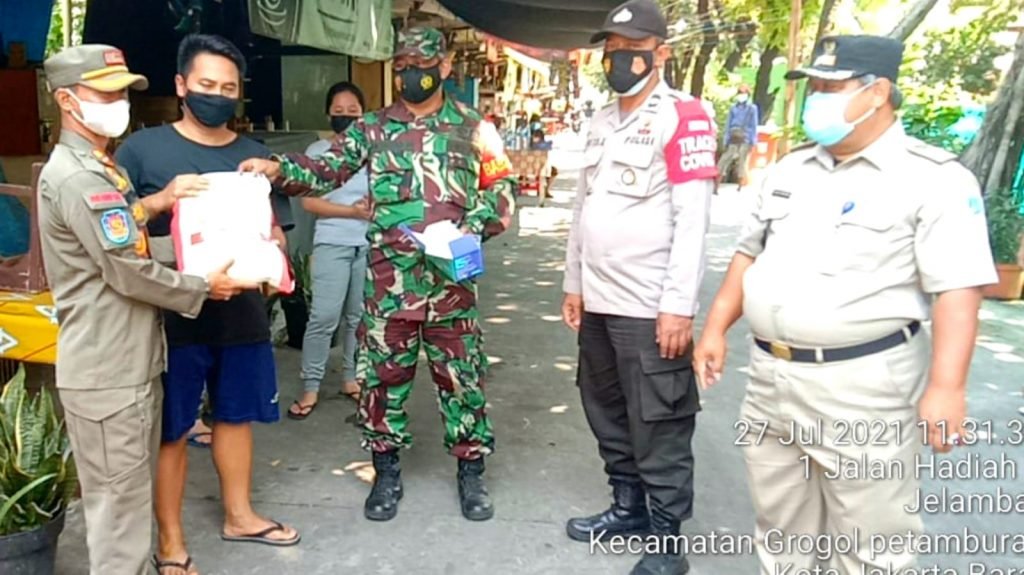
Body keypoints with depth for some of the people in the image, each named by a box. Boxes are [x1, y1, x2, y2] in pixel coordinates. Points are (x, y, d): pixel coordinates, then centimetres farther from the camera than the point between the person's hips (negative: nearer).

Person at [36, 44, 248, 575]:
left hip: (128, 362, 10)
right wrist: (204, 288, -9)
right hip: (106, 372, -10)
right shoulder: (75, 177, -19)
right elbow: (130, 274, -22)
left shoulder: (99, 168, 14)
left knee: (128, 494, 20)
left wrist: (150, 205, 10)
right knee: (119, 501, 2)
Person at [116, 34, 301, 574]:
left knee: (236, 414, 17)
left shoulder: (255, 156, 7)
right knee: (170, 430, 5)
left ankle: (238, 514, 36)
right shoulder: (141, 148, -4)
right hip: (170, 314, -4)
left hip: (241, 313, 4)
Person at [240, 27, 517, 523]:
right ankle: (386, 471, 26)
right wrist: (278, 167, -18)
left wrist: (470, 227, -11)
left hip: (451, 277, -1)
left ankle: (470, 470, 24)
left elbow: (501, 191, 6)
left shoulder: (471, 128, 5)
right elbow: (327, 169, 0)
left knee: (461, 374, 7)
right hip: (389, 279, 1)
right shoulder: (372, 128, 7)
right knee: (382, 374, 8)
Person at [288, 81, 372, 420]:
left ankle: (351, 379, 22)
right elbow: (309, 201, -4)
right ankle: (310, 388, 4)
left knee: (360, 316, 7)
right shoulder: (318, 151, 4)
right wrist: (352, 211, -13)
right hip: (332, 243, -2)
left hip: (370, 243, 2)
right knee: (324, 317, -7)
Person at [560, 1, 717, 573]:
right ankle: (628, 507, 34)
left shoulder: (684, 116, -7)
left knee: (659, 430, 2)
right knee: (608, 415, 17)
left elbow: (693, 219, -14)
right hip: (598, 303, 8)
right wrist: (575, 282, 16)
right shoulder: (602, 121, 16)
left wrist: (679, 305, -18)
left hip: (650, 308, -7)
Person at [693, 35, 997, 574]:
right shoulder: (790, 168, 11)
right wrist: (715, 329, 10)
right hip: (770, 377, 6)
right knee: (780, 528, 20)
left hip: (863, 385, -6)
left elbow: (958, 289, -14)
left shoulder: (933, 178, -9)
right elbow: (750, 253, 16)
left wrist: (945, 387, -21)